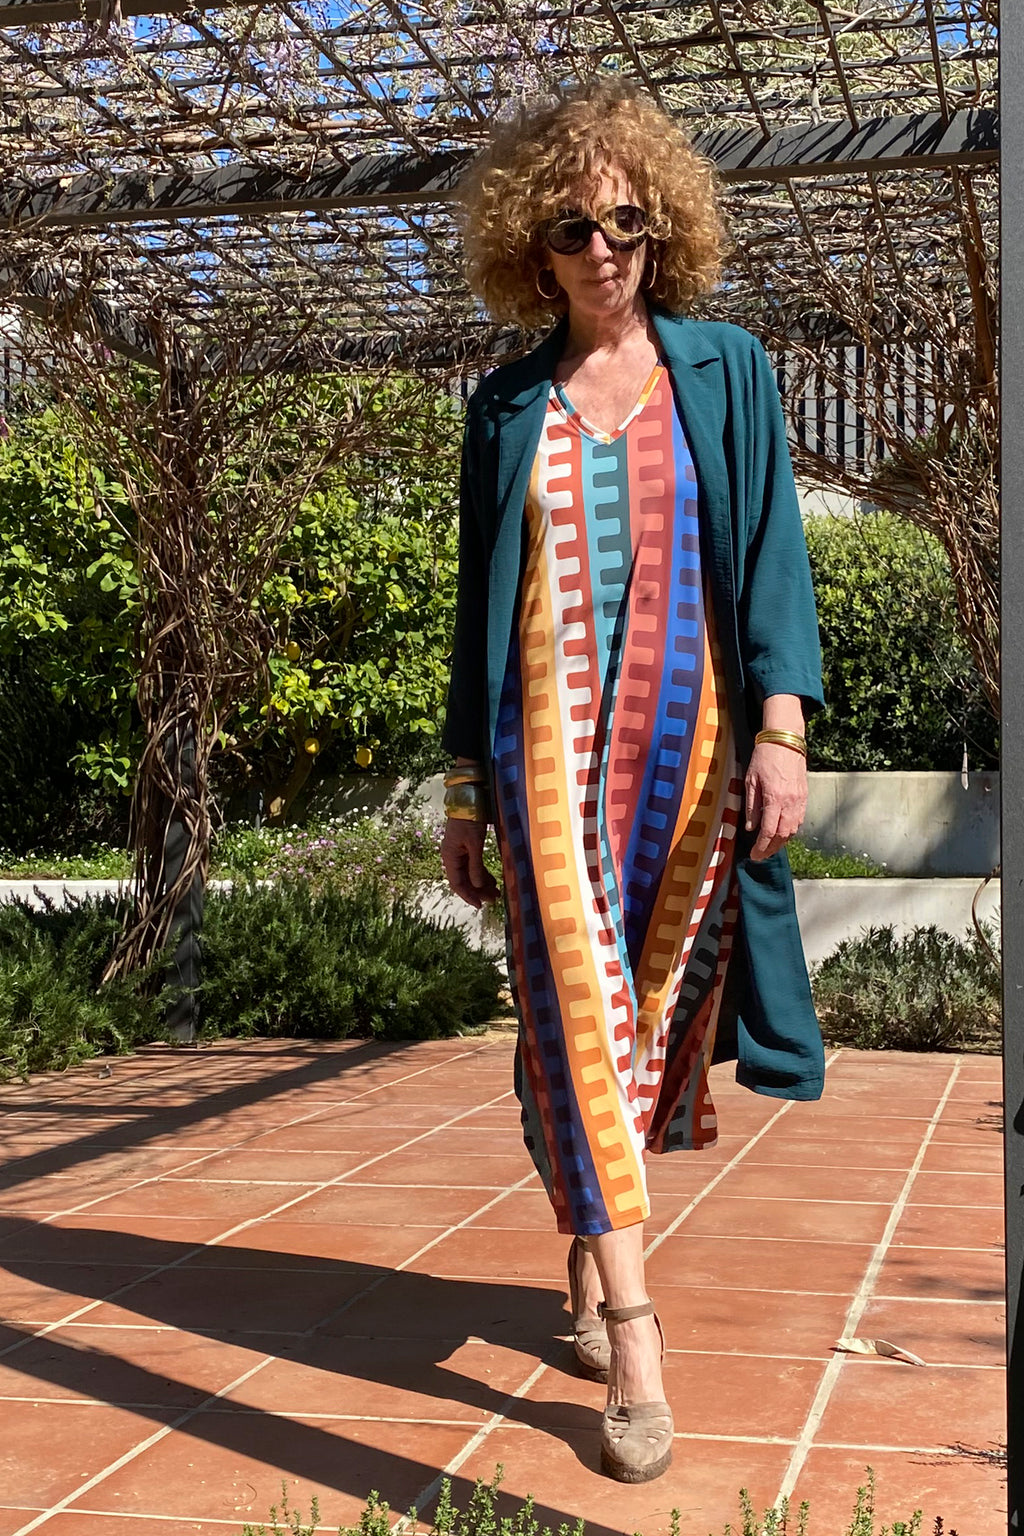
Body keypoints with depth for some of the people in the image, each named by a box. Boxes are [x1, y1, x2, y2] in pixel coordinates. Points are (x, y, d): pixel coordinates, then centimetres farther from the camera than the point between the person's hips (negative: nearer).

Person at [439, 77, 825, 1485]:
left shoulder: (726, 372, 8)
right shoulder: (508, 404, 11)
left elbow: (771, 551, 1)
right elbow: (480, 600, 13)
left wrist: (783, 723, -12)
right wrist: (464, 784, 10)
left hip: (690, 734, 0)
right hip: (551, 741, 0)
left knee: (662, 1004, 4)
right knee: (577, 1010, -9)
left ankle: (592, 1253, 25)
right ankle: (634, 1339, -9)